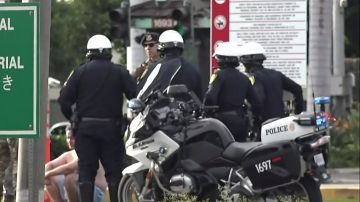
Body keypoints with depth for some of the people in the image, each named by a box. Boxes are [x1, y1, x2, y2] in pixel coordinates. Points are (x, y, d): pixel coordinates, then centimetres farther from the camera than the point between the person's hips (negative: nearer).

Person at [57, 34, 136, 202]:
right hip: (111, 128, 0)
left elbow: (64, 99, -1)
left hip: (85, 127, 0)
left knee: (86, 171, 3)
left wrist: (71, 118, 14)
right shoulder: (119, 72, 1)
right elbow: (135, 94, -6)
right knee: (114, 171, 4)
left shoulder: (80, 71, 2)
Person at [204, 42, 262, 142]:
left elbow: (210, 97, -19)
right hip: (241, 120, 7)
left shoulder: (219, 75, -6)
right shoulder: (244, 78, 15)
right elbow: (255, 101, 14)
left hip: (225, 119, -7)